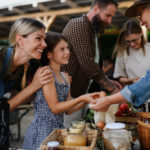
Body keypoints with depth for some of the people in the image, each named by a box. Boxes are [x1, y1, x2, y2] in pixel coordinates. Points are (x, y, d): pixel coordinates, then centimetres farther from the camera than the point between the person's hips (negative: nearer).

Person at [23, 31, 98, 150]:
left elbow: (68, 110, 12)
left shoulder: (65, 77, 11)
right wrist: (81, 98, -15)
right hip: (42, 131, -7)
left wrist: (86, 99, -1)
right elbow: (55, 107, -15)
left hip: (59, 128, 7)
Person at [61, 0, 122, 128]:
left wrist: (109, 81, 4)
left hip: (81, 93, 9)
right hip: (69, 95, -9)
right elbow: (86, 62, -24)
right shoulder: (78, 25, -15)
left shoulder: (93, 32, 16)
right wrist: (111, 88, -17)